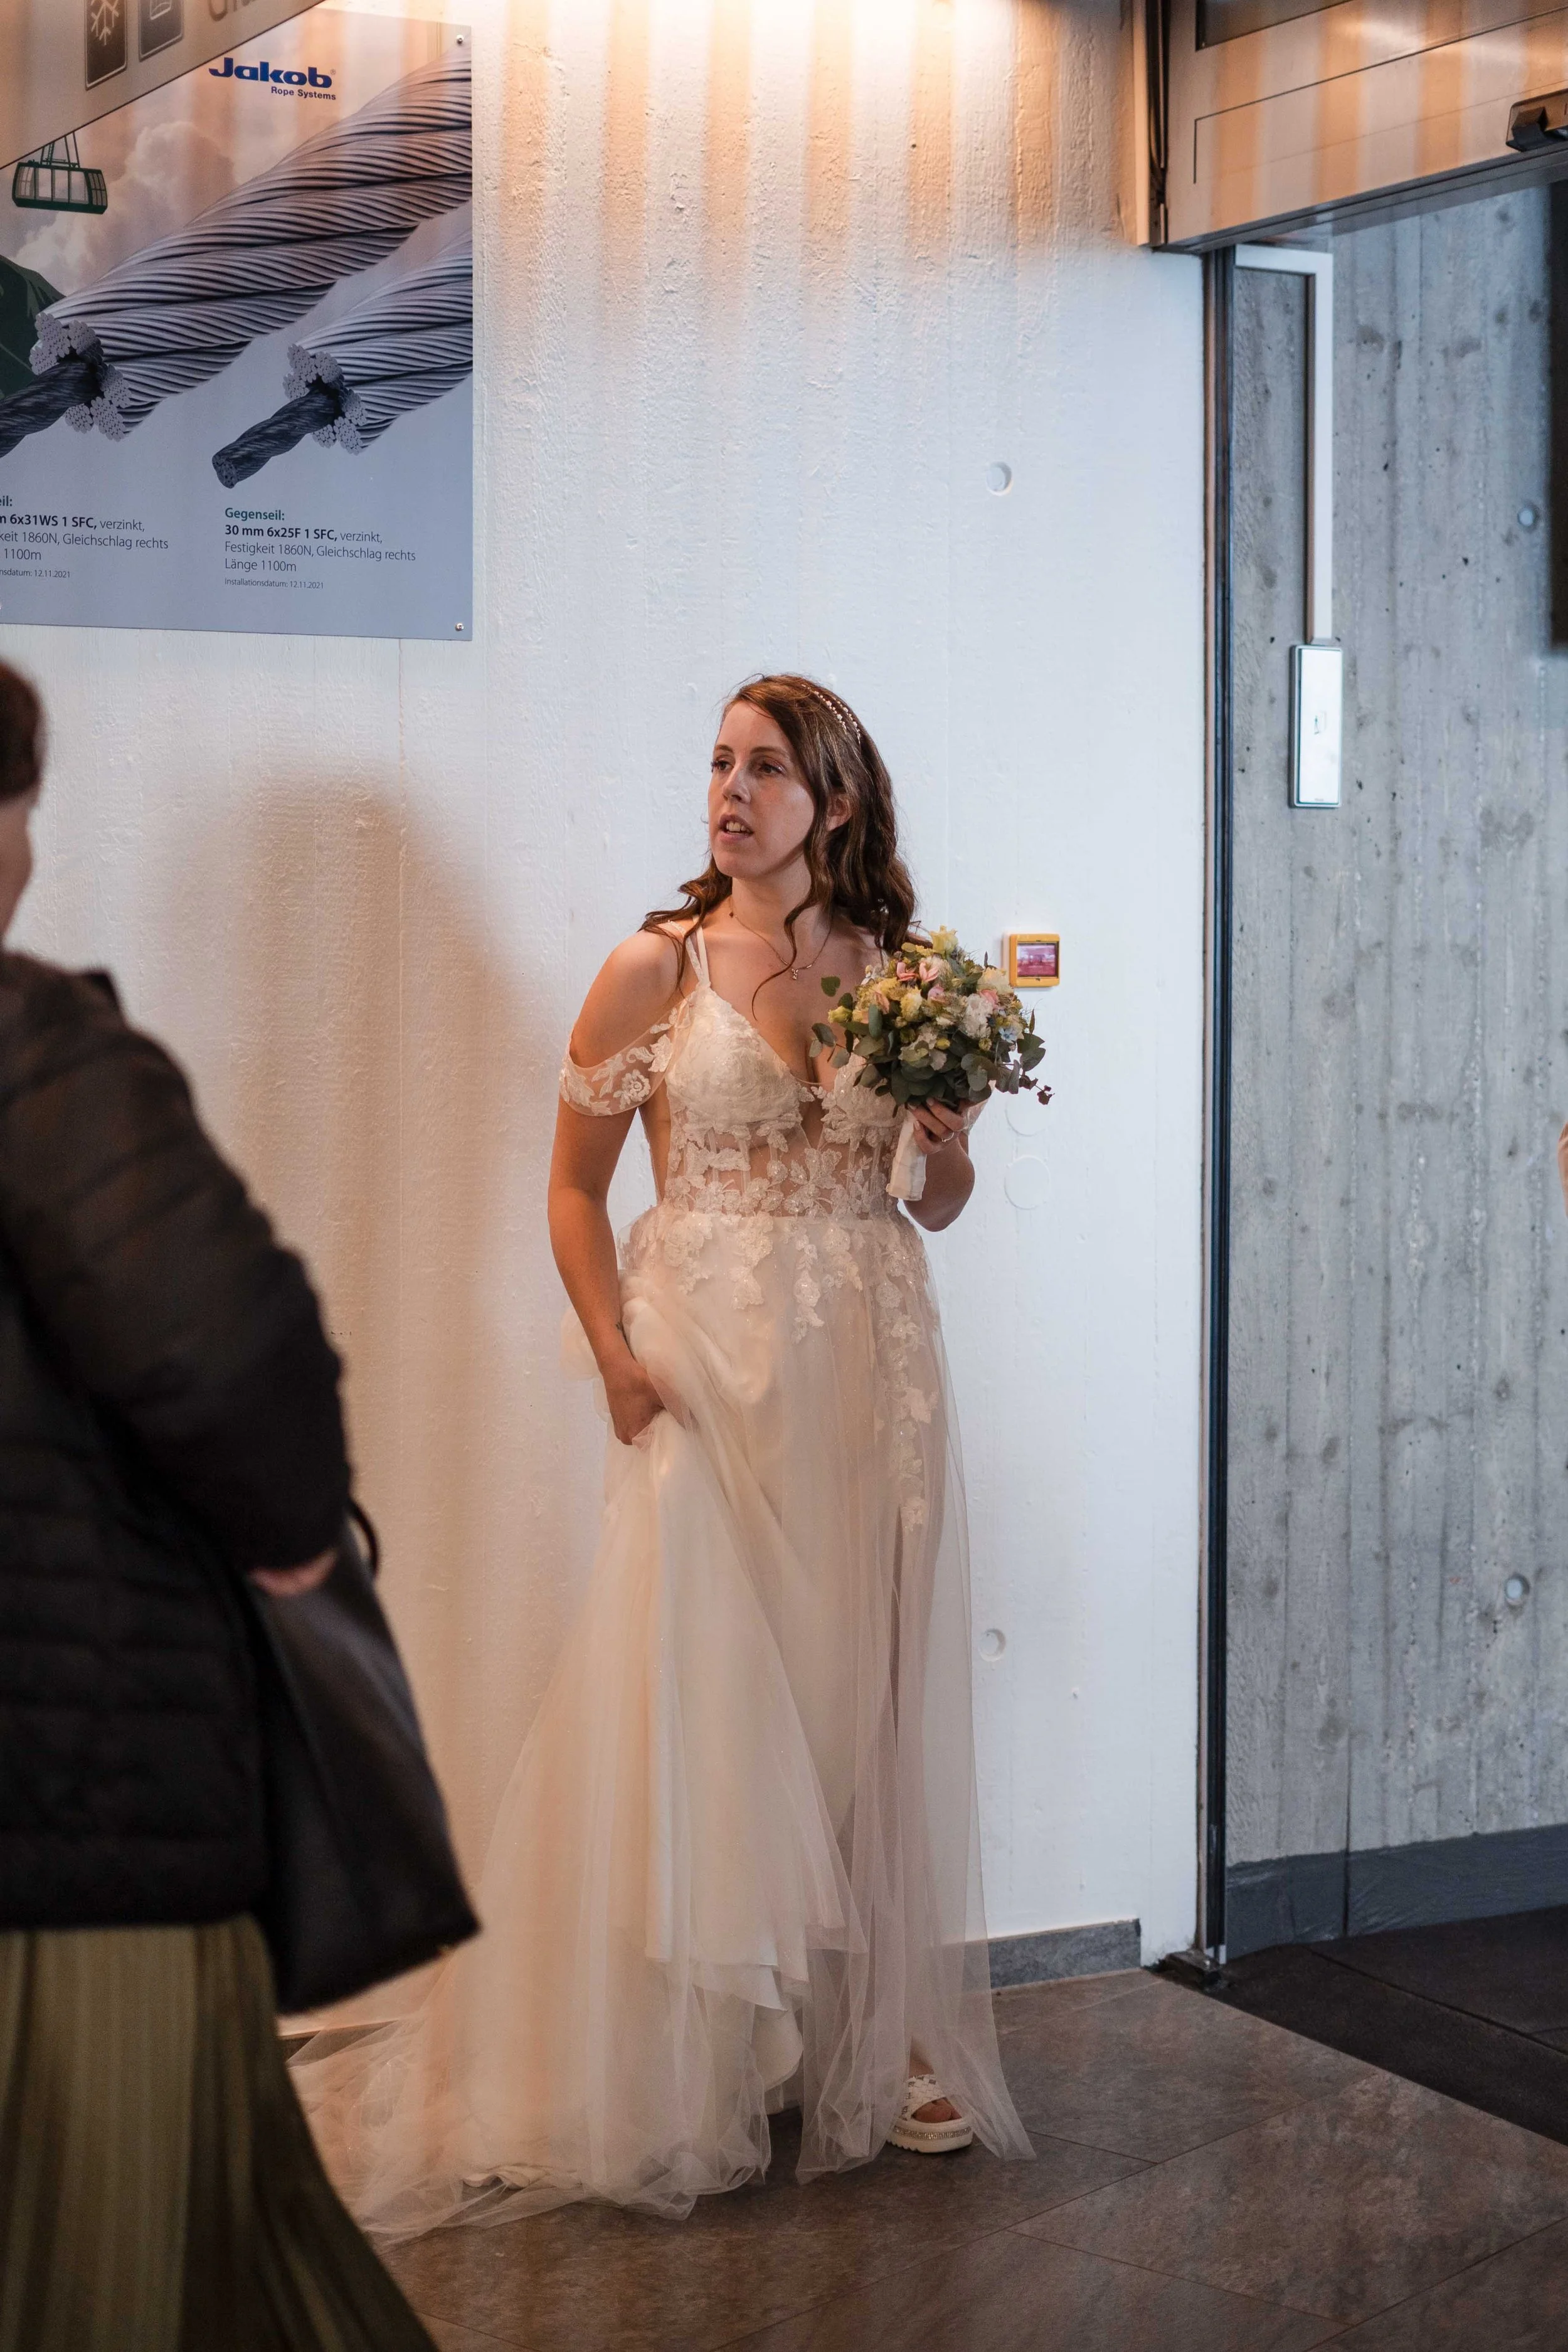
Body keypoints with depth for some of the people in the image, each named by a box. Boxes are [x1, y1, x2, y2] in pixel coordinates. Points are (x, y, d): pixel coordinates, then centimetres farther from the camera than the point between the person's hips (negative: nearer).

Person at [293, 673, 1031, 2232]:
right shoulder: (655, 969, 0)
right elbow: (574, 1182, 2)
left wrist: (952, 1147, -6)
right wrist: (614, 1355, -9)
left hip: (870, 1371, 3)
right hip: (709, 1371, -2)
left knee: (870, 1691, 6)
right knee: (700, 1689, -2)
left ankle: (883, 2044, 18)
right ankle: (704, 2069, 10)